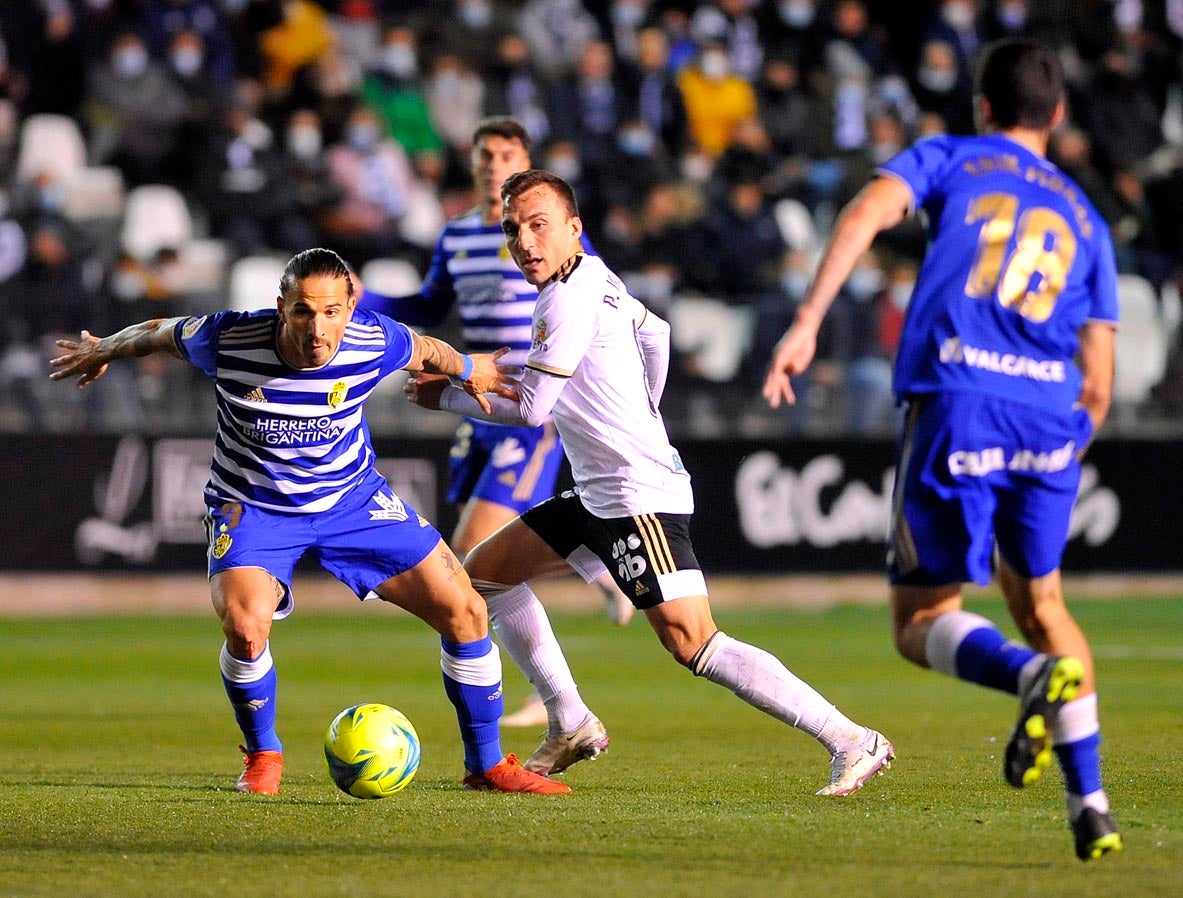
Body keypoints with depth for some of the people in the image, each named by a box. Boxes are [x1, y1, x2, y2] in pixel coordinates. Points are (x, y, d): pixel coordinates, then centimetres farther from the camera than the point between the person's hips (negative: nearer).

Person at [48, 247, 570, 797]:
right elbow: (157, 333, -5)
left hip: (352, 498, 3)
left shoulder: (374, 343, -21)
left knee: (465, 612, -4)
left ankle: (487, 764, 16)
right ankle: (263, 757, -1)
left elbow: (425, 350, 5)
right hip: (252, 505, -3)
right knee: (245, 626, -31)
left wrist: (467, 369, 25)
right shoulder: (229, 340, -26)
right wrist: (103, 351, 14)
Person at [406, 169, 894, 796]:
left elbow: (529, 408, -13)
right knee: (483, 574, 18)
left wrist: (445, 397, 1)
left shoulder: (569, 299, -16)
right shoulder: (595, 278, 13)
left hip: (641, 498, -11)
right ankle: (571, 727, 21)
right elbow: (653, 331, 32)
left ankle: (851, 742, -22)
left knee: (692, 643, -20)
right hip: (598, 495, 11)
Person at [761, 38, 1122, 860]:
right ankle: (1091, 805, 11)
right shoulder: (1084, 219, 24)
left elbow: (868, 213, -6)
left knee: (921, 620, 5)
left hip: (957, 402, -3)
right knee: (1040, 600, 21)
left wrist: (807, 323, -13)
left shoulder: (948, 159, 16)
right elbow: (1098, 385, 19)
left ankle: (1033, 673, -27)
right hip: (1052, 414, 3)